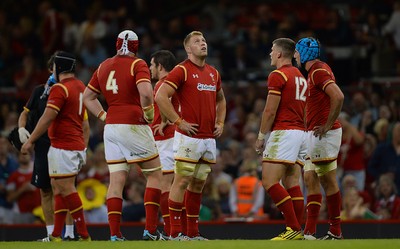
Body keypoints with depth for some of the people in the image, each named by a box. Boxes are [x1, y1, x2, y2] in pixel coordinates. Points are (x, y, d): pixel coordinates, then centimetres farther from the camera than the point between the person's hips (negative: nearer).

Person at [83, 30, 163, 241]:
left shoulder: (104, 66, 13)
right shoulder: (138, 65, -7)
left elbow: (87, 97, 20)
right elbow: (145, 92, -24)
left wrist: (104, 116, 16)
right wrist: (148, 113, -8)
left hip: (110, 127, 5)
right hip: (133, 126, -5)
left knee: (116, 180, 4)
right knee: (154, 174, 6)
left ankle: (114, 234, -3)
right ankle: (150, 230, -2)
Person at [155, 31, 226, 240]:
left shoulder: (213, 73, 16)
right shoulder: (182, 70, -7)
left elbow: (220, 100, 31)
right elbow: (160, 96, -15)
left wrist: (220, 123, 15)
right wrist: (179, 121, -15)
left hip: (209, 138, 7)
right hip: (189, 136, -7)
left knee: (198, 185, 9)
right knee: (182, 182, -6)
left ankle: (193, 232, 14)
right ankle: (175, 232, -5)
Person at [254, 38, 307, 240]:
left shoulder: (278, 75, -9)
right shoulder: (300, 77, 19)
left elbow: (270, 111, -12)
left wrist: (261, 136, -3)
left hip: (283, 132, -9)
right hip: (301, 132, 9)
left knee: (270, 182, -11)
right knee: (292, 184, 6)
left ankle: (293, 228, -17)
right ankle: (297, 231, 1)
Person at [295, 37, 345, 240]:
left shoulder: (318, 72, -15)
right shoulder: (317, 70, 17)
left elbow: (338, 96, -27)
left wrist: (327, 125, -22)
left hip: (324, 134, -10)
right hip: (315, 134, 10)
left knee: (328, 181, -7)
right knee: (310, 179, 9)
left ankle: (335, 231, -4)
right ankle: (309, 231, 10)